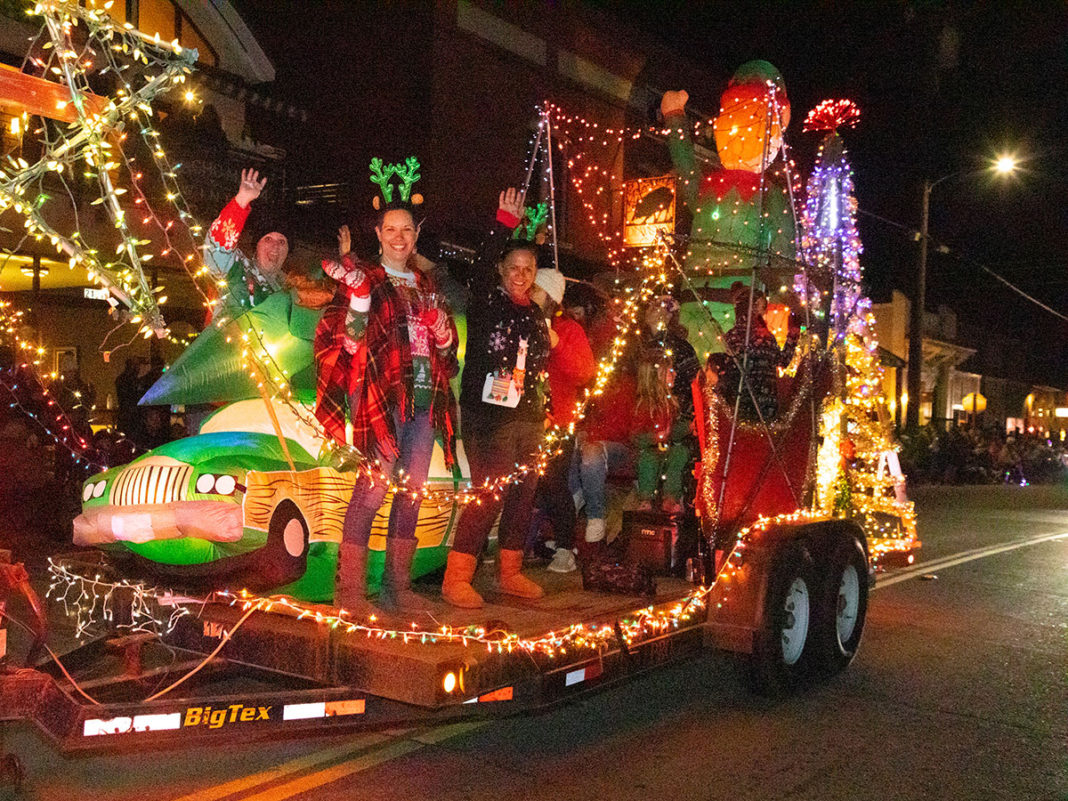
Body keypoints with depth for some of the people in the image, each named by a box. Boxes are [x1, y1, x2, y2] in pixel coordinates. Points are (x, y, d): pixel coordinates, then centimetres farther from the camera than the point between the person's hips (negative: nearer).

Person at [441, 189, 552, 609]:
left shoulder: (536, 316, 18)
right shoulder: (486, 302, 0)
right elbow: (482, 265, -18)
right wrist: (505, 222, -21)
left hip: (528, 417, 7)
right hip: (489, 416, -7)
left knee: (523, 495, 10)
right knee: (488, 495, -12)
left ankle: (511, 573, 23)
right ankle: (456, 578, -4)